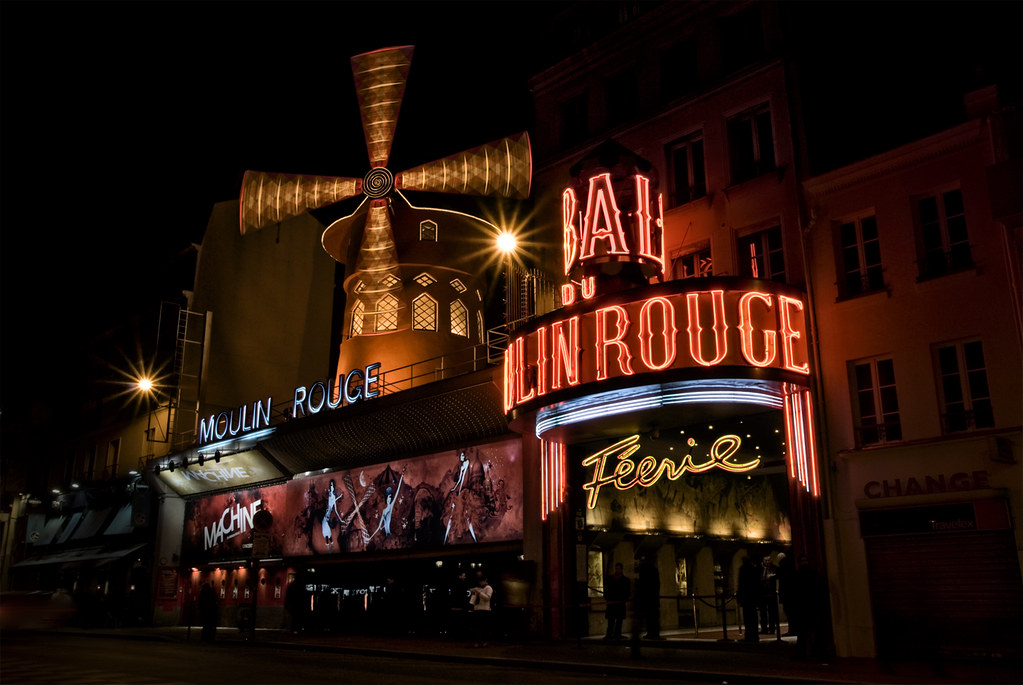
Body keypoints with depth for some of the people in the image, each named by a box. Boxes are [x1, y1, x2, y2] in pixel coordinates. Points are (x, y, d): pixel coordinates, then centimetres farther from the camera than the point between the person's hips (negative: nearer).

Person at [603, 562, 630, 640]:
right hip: (611, 602, 2)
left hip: (620, 602, -2)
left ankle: (617, 634, 4)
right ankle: (609, 634, 4)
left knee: (619, 619, 0)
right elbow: (606, 589, 14)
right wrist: (606, 598, 1)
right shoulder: (610, 579, 14)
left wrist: (624, 599, -10)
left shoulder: (625, 580, 5)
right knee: (610, 620, 3)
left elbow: (628, 591, 3)